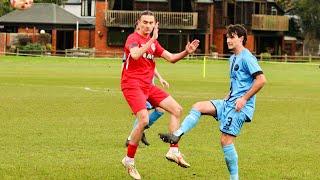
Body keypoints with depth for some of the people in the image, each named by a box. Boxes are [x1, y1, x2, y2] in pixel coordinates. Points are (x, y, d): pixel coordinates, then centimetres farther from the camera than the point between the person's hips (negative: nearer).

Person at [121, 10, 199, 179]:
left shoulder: (152, 42, 16)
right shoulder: (133, 38, -9)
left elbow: (171, 58, 17)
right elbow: (135, 54, -31)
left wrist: (186, 52, 0)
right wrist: (152, 40, -32)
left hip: (147, 86, 9)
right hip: (132, 85, -9)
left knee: (177, 109, 4)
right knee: (144, 119, -24)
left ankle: (173, 151, 6)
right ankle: (129, 160, -9)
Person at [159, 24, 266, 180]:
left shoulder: (246, 58, -12)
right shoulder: (233, 58, 17)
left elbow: (261, 80, -21)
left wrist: (244, 98, -20)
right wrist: (229, 95, 15)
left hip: (240, 105, -9)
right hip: (229, 102, 9)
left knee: (226, 140, -12)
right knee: (198, 107, -3)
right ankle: (177, 135, -14)